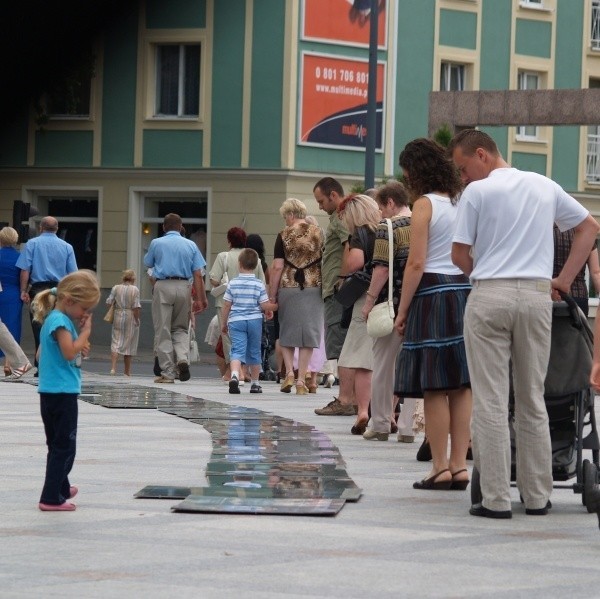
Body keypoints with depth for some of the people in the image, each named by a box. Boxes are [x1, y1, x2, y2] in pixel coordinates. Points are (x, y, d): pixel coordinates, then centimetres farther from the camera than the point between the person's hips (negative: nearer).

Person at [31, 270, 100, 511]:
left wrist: (80, 346, 5)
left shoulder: (56, 318, 13)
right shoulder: (60, 321, -17)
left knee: (58, 445, 21)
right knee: (64, 446, -6)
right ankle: (51, 498, -7)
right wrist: (85, 332, -15)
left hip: (52, 392, 10)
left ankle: (61, 488, 35)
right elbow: (69, 351, -26)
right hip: (62, 392, -10)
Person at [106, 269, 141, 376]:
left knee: (116, 342, 3)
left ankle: (113, 367, -15)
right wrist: (137, 319, -4)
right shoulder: (135, 290, -8)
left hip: (118, 316, 1)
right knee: (129, 344, 8)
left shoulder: (116, 288, -1)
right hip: (130, 318, -1)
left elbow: (109, 302, -2)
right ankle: (127, 371, 15)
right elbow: (136, 307, -13)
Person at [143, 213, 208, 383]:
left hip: (163, 287, -2)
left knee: (163, 331, 3)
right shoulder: (191, 245, 7)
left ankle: (167, 373, 1)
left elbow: (147, 264, 19)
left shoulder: (156, 243, 3)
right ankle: (183, 358, -10)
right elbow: (198, 275, 2)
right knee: (181, 329, 16)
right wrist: (201, 299, 4)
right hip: (183, 288, 2)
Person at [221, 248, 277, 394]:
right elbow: (265, 305, -5)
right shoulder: (259, 284, -3)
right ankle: (254, 383, 21)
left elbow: (226, 305, 1)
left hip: (236, 321, 0)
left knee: (237, 350, -6)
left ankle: (234, 375, -33)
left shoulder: (232, 283, -1)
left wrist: (224, 323, 11)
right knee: (254, 352, 13)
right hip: (254, 320, 0)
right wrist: (273, 307, 17)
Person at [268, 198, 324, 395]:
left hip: (288, 288, -1)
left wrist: (272, 295, 1)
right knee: (308, 332, 5)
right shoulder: (318, 233, 3)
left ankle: (289, 372, 0)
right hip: (313, 288, 1)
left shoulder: (284, 236, -3)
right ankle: (301, 380, 3)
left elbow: (277, 267, -5)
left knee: (286, 332, 14)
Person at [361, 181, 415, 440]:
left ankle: (380, 425, 9)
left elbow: (382, 269, -16)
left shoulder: (388, 228, -9)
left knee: (383, 366, 5)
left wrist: (369, 301, -11)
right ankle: (406, 427, 5)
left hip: (393, 304, -5)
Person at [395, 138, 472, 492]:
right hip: (466, 292, 6)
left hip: (433, 294, -6)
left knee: (435, 388, -3)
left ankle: (441, 468, -3)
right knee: (462, 387, 6)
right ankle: (459, 465, 7)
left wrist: (402, 311, -5)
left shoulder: (425, 204, -7)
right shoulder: (464, 202, 11)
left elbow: (416, 264, -11)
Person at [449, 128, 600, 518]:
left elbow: (460, 255, -3)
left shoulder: (478, 192, -2)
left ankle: (496, 499, -3)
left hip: (490, 296, -4)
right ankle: (537, 496, 12)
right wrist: (565, 279, 14)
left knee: (491, 402, -1)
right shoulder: (545, 187, 12)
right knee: (533, 400, 10)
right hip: (537, 295, 4)